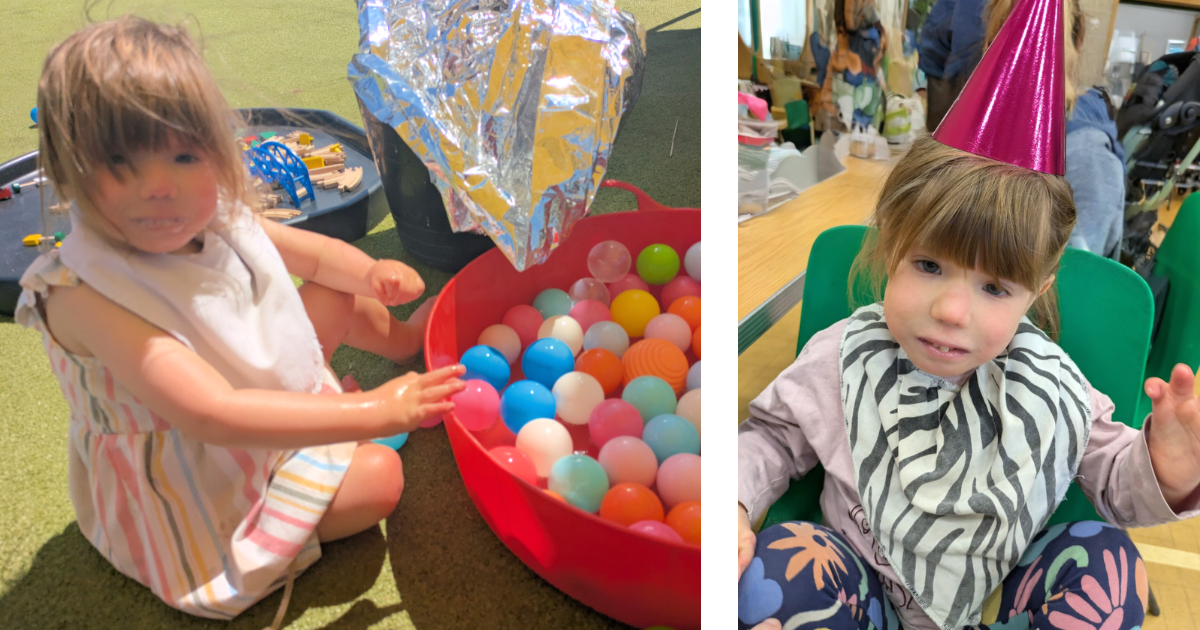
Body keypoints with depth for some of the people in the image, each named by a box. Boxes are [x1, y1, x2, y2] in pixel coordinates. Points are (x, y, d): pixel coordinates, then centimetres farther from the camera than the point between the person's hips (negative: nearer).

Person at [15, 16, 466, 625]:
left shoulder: (216, 218, -14)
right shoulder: (85, 295, -35)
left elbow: (316, 253, 6)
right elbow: (214, 416, -42)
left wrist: (373, 271, -16)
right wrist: (371, 412, -41)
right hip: (193, 492, -7)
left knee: (340, 293, 6)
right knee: (379, 477, -17)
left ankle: (406, 337, 34)